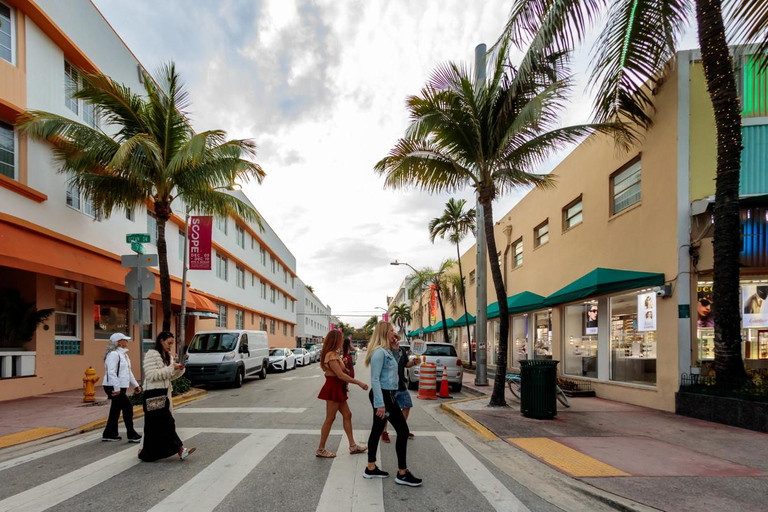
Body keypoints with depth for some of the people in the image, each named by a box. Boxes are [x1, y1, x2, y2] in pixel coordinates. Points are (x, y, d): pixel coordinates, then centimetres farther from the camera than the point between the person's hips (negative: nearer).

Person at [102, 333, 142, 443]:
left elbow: (128, 372, 21)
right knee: (128, 407, -8)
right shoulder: (114, 354, -16)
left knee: (116, 410, 14)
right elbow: (111, 372, -24)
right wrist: (116, 388, -26)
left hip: (120, 387, 10)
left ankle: (109, 435, 24)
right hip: (114, 388, -10)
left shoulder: (123, 354, 16)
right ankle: (132, 435, 0)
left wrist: (135, 385, 18)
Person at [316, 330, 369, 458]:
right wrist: (359, 383, -24)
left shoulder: (334, 354, 14)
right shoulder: (331, 355, -19)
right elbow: (341, 375, -25)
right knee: (330, 419, -2)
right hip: (333, 388, -10)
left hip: (337, 388, 10)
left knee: (347, 415, 11)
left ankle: (353, 446, 17)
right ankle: (320, 450, 7)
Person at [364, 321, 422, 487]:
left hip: (385, 395, 10)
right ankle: (402, 473, 2)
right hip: (384, 395, -10)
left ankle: (371, 468, 23)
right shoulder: (379, 352, -18)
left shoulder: (386, 351, 13)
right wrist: (380, 404, -25)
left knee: (377, 430, 14)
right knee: (403, 430, -4)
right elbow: (375, 379, -22)